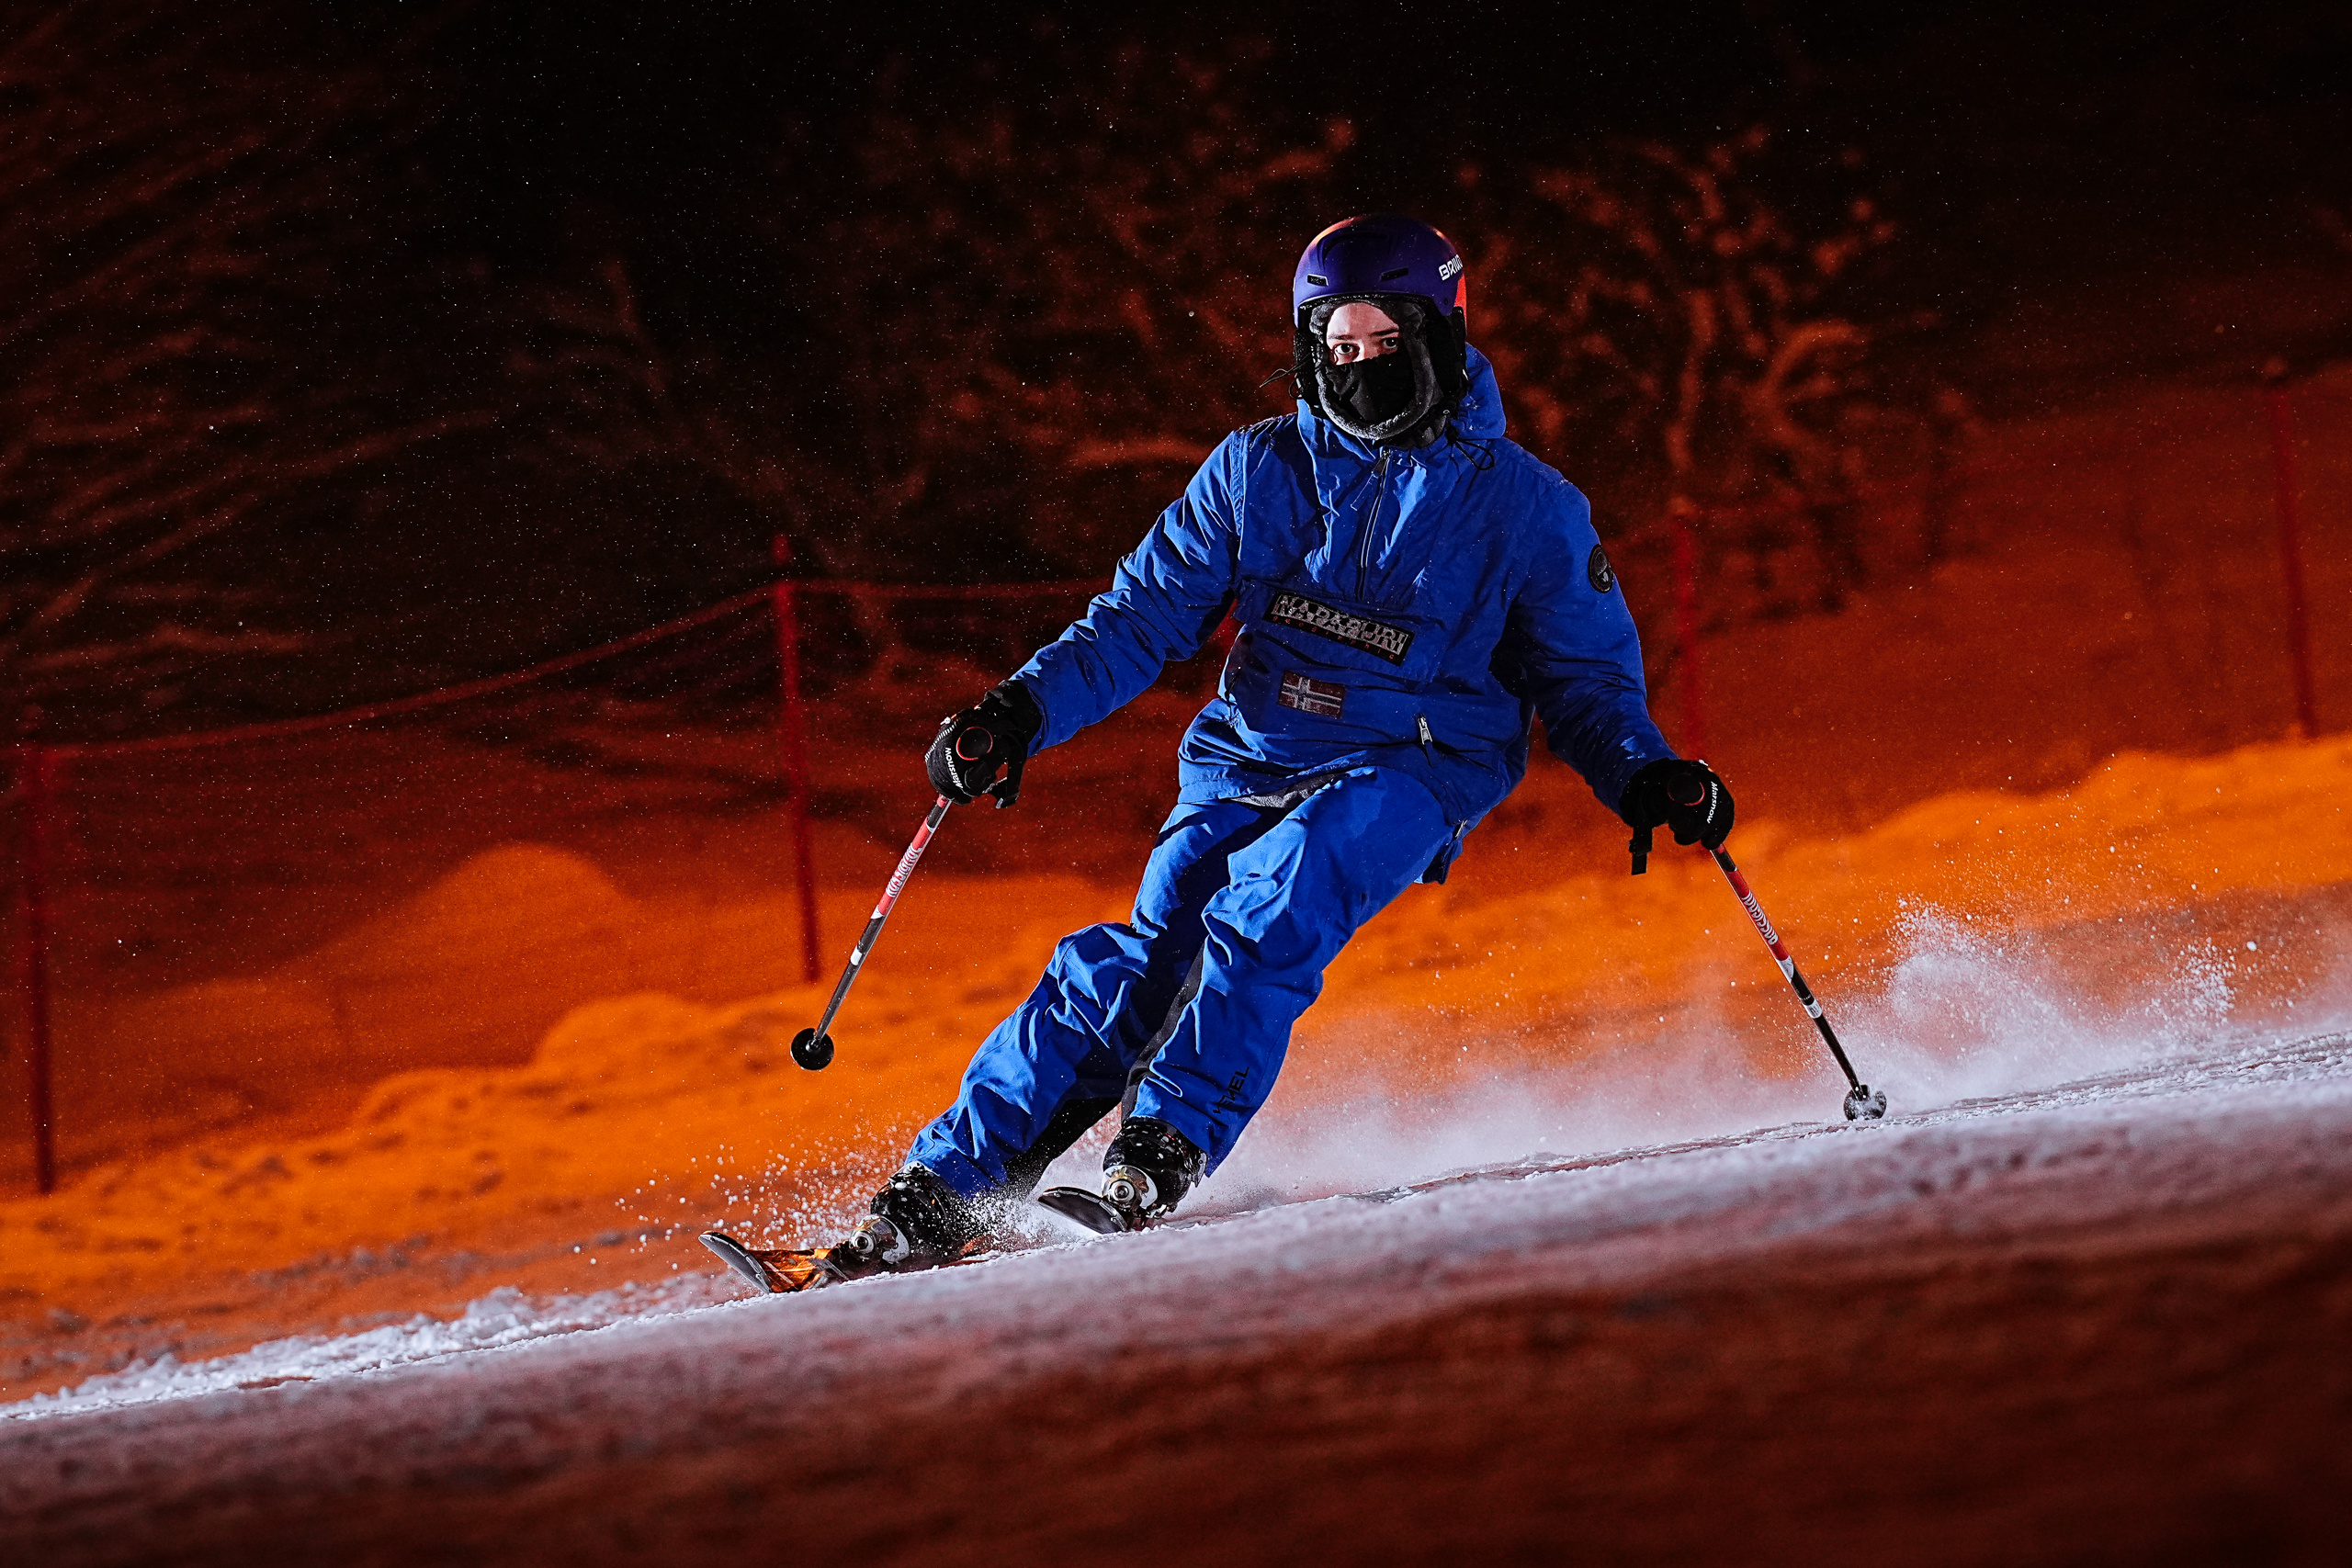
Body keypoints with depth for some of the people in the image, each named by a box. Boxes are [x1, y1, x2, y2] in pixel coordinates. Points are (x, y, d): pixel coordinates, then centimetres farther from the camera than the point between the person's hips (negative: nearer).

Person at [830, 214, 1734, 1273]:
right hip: (1248, 760, 2)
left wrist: (1646, 778, -10)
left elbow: (1586, 679, 9)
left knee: (1267, 913, -32)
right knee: (1147, 961, -18)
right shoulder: (1258, 471, 8)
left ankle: (1167, 1147, -31)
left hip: (1406, 776, -1)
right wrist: (1025, 711, -2)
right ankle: (941, 1191, -19)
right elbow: (1143, 619, 11)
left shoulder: (1524, 506, 2)